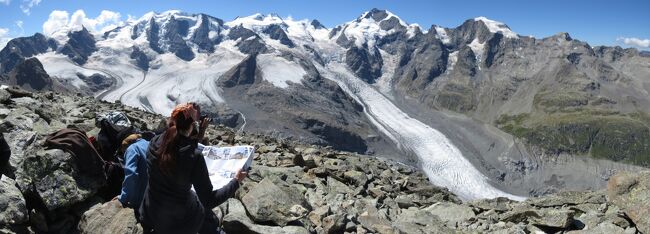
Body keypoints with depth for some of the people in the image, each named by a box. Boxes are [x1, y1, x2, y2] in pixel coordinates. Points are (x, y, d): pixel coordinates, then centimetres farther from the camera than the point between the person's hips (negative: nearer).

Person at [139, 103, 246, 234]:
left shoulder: (154, 143, -14)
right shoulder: (194, 157, -29)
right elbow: (209, 201, -22)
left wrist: (197, 137, 3)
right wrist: (236, 181, -12)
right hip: (179, 223, -5)